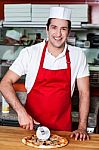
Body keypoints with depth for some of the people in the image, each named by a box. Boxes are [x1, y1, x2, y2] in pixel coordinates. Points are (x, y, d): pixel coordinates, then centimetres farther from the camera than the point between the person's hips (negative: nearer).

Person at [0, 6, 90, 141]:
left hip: (63, 128, 1)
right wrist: (21, 112, -22)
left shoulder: (78, 55, -6)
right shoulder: (29, 53, -11)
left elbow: (84, 92, -3)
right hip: (31, 125, 0)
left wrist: (82, 127, -10)